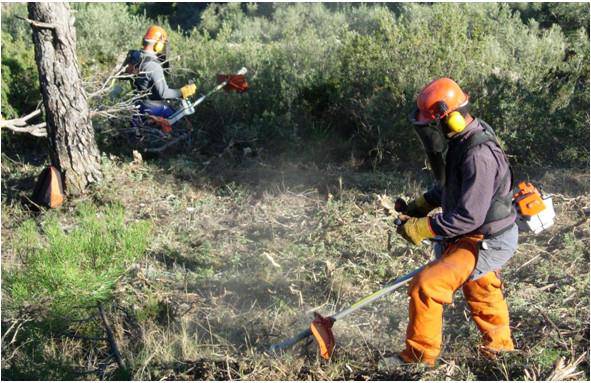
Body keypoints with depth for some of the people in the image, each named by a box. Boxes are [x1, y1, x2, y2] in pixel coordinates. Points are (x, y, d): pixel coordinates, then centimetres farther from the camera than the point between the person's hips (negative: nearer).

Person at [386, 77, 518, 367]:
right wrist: (421, 205, 3)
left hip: (487, 242, -10)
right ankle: (499, 346, 51)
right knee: (481, 293, 27)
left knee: (426, 285, -16)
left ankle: (419, 358, 0)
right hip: (475, 235, 10)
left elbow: (469, 217, -32)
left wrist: (422, 228, -25)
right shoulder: (459, 140, -1)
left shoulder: (479, 155, -32)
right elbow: (449, 185, 16)